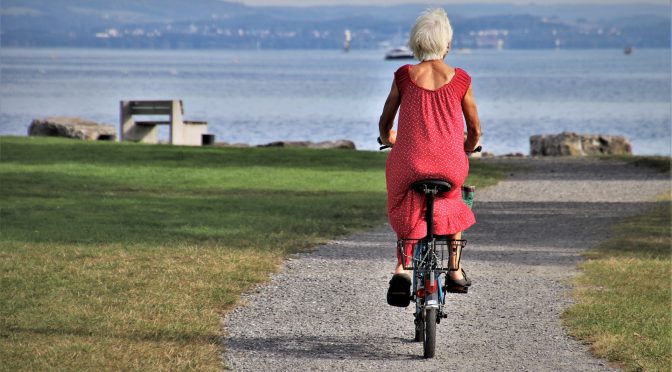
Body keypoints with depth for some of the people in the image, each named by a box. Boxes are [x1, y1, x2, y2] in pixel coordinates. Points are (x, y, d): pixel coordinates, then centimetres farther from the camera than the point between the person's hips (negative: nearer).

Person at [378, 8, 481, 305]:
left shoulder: (404, 76, 1)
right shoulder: (460, 80, 0)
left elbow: (384, 124, 12)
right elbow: (475, 130, 10)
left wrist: (387, 141, 35)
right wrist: (466, 151, 32)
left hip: (409, 165, 0)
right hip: (450, 166, 0)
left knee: (406, 213, 26)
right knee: (452, 203, 32)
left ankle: (402, 268, 2)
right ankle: (456, 272, 28)